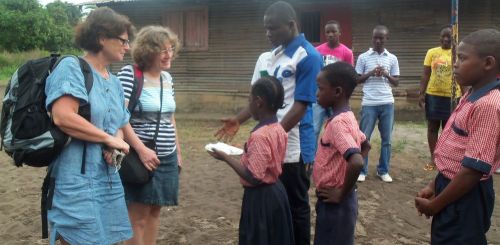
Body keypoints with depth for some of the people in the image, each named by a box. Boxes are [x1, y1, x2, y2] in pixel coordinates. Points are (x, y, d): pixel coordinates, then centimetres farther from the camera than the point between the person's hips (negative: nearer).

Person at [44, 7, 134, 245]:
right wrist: (109, 139, -14)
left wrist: (116, 147, -5)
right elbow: (62, 117, -23)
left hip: (109, 178, 8)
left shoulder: (114, 82, 14)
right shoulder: (71, 67, -10)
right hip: (76, 179, -8)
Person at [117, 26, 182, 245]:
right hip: (141, 156, -7)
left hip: (167, 157, 7)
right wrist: (141, 149, -23)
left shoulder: (168, 78, 11)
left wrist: (178, 151, 18)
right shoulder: (129, 74, -12)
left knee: (155, 211, 14)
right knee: (138, 217, 0)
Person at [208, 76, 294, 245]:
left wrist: (226, 158, -17)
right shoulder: (279, 130, 3)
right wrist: (245, 154, 13)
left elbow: (254, 177, -25)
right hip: (276, 192, 9)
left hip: (260, 198, -9)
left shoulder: (259, 136, -24)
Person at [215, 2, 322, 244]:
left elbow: (300, 106, -16)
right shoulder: (266, 58, 10)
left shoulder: (308, 57, -12)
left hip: (293, 147, -7)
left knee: (295, 206, 8)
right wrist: (238, 120, 2)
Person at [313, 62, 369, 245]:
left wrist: (342, 194, -22)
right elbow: (365, 146, 21)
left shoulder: (338, 123, -24)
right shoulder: (347, 118, 5)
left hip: (335, 204, -9)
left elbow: (357, 163, -36)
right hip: (332, 202, 9)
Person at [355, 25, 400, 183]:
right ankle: (362, 170, 13)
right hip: (369, 103, -2)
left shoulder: (392, 58, 7)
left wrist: (386, 75, -10)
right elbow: (356, 80, 4)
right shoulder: (363, 57, 3)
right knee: (364, 137, 2)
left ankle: (383, 170, 19)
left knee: (386, 139, 7)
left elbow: (396, 82, 9)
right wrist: (370, 73, -11)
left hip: (387, 103, 2)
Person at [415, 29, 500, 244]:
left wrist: (434, 205, -17)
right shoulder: (472, 97, 6)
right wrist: (435, 185, 13)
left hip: (465, 197, -9)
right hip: (452, 187, 9)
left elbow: (475, 168, -26)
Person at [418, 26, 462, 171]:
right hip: (433, 95, 1)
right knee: (432, 127, 8)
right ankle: (433, 159, 18)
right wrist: (421, 94, -4)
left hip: (452, 97, -1)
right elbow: (426, 75, 3)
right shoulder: (432, 52, 2)